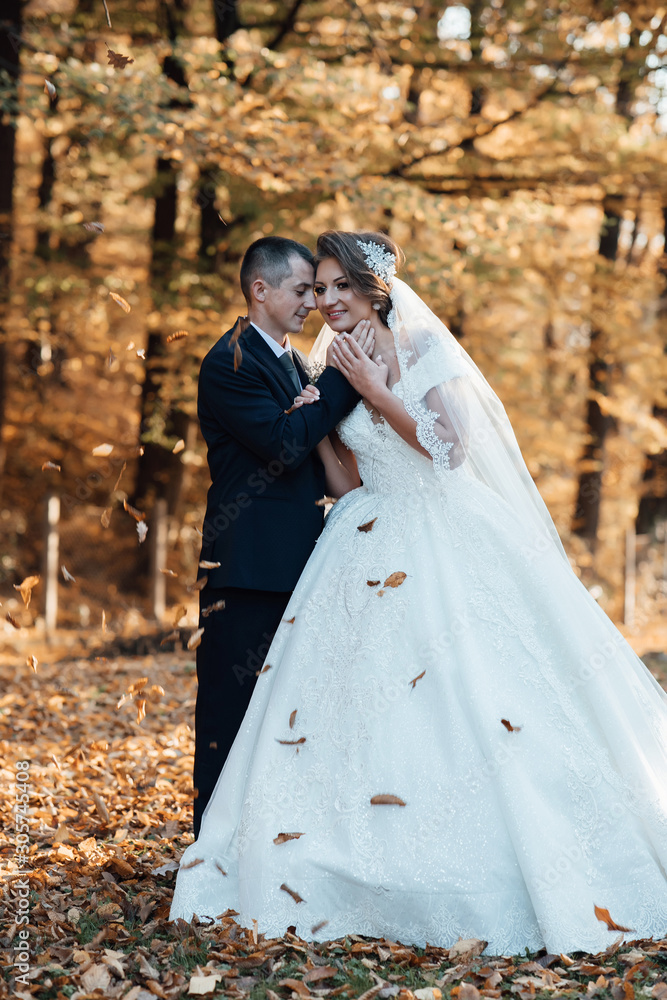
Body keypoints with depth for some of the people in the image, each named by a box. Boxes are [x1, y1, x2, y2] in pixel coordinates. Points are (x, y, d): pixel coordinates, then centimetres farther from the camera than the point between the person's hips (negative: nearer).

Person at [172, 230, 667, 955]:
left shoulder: (424, 349, -4)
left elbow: (450, 447, -14)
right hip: (371, 556, 5)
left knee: (471, 701, -8)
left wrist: (373, 390, -14)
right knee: (363, 702, 1)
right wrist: (317, 422, -1)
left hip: (448, 546, -5)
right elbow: (349, 486, 11)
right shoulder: (335, 375, 11)